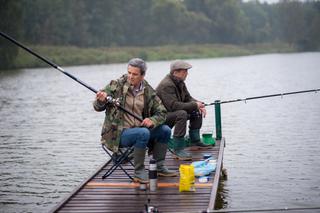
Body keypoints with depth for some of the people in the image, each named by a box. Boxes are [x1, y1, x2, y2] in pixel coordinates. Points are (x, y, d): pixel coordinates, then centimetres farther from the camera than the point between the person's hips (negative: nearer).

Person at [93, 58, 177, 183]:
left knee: (165, 130, -7)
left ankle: (158, 167, 8)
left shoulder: (148, 92, 4)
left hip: (139, 129, 5)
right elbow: (97, 107, -3)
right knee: (143, 133, -31)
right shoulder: (116, 86, -6)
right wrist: (101, 101, -27)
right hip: (118, 133, -5)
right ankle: (139, 172, -19)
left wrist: (152, 120, -17)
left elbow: (162, 113, 5)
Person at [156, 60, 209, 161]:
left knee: (197, 112, 7)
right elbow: (173, 105, -33)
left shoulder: (179, 82, 7)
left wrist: (199, 105, -9)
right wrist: (195, 105, -27)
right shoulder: (166, 85, -24)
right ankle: (178, 149, -31)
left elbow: (188, 98, 12)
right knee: (182, 114, -36)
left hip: (174, 112, 10)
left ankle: (195, 140, 16)